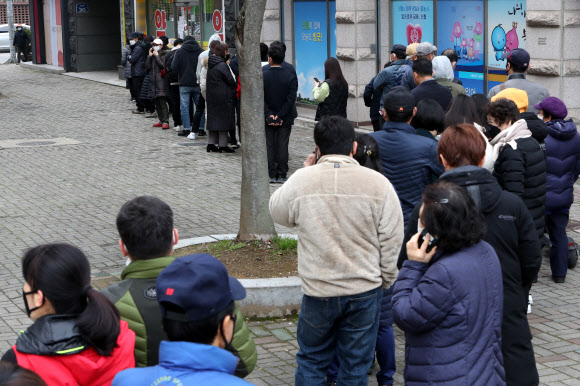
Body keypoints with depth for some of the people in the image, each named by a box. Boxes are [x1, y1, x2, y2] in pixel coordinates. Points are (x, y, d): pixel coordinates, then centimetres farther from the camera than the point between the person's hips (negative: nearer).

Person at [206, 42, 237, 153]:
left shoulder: (211, 64, 9)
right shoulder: (222, 65, -15)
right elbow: (231, 81, -12)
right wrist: (236, 87, 7)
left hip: (211, 96, 8)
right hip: (223, 97, -8)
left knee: (213, 118, 10)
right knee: (223, 119, -2)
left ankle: (211, 143, 10)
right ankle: (222, 145, 0)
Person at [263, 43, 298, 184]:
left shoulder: (262, 75, -8)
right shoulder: (290, 77, -7)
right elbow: (291, 99, -11)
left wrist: (269, 115, -9)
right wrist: (280, 116, -9)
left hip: (268, 119, 0)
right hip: (285, 119, 0)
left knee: (269, 146, 7)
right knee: (283, 146, 5)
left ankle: (272, 175, 9)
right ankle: (281, 175, 6)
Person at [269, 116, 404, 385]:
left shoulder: (301, 180, -9)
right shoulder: (378, 183, -9)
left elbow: (278, 212, 11)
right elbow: (392, 243, -4)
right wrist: (386, 281, 11)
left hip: (318, 292, 0)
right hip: (365, 291, 0)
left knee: (310, 362, 18)